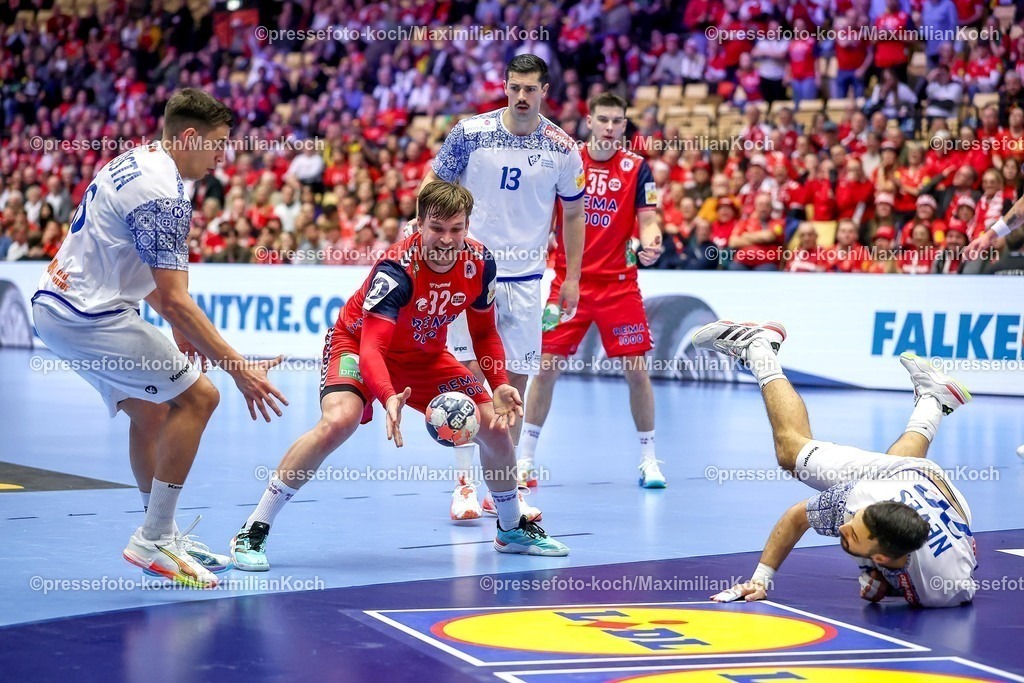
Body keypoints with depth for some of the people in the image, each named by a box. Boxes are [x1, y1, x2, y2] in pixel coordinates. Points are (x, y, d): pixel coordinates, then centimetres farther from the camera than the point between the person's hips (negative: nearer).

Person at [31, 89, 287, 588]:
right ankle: (153, 540, -5)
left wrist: (178, 327, 21)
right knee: (197, 396, -8)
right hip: (89, 317, -10)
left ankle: (162, 536, 26)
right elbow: (175, 301, -22)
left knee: (149, 411, 19)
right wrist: (239, 368, -20)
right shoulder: (162, 194, -19)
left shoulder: (133, 162, 12)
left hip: (54, 304, 10)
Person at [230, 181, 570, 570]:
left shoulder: (479, 263, -17)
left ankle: (513, 530, 26)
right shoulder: (396, 269, -34)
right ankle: (252, 532, -24)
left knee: (495, 426, -3)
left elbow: (484, 333, 1)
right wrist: (389, 398, -60)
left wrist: (500, 385, -14)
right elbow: (371, 347, -42)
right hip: (357, 344, -6)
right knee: (339, 420, -33)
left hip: (426, 355, 6)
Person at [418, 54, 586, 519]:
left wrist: (572, 278, 6)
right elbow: (434, 185, 4)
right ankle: (464, 485, 2)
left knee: (515, 381, 5)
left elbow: (573, 213, 9)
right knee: (468, 376, -6)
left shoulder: (562, 148, -1)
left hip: (525, 278, 2)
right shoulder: (471, 132, -6)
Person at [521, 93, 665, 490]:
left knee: (636, 370, -2)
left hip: (619, 285, 0)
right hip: (568, 281, 1)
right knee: (547, 368, 0)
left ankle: (648, 459, 12)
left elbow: (647, 220, -5)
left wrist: (650, 243, -25)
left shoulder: (637, 168, -1)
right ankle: (525, 457, 12)